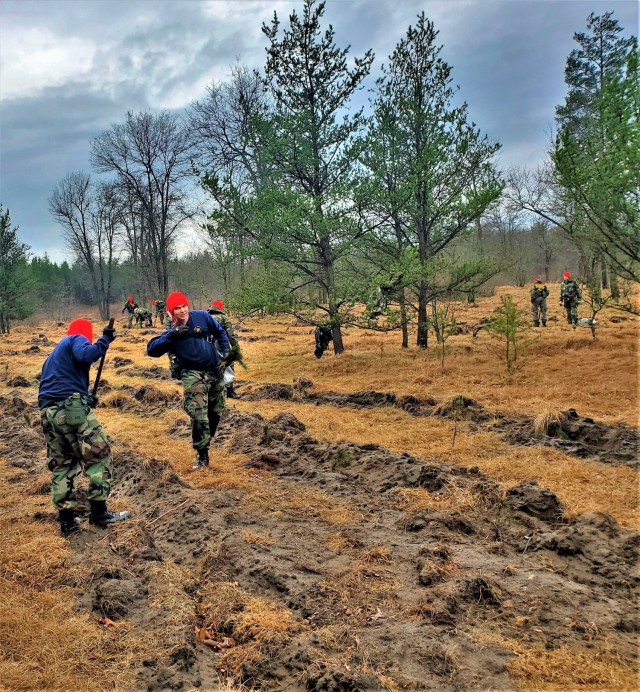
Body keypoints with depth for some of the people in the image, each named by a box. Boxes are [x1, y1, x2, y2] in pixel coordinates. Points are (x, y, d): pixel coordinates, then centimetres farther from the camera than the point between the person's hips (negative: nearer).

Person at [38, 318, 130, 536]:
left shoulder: (55, 352, 33)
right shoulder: (77, 339, 8)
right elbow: (86, 355, -17)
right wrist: (105, 339, -5)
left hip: (47, 411, 9)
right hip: (70, 406, -8)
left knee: (61, 465, 13)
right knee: (99, 455, -1)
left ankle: (67, 520, 13)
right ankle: (99, 512, -1)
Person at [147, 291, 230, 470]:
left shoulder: (202, 316, -4)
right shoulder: (172, 332, -9)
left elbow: (220, 332, 11)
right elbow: (151, 349, -20)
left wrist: (225, 351, 2)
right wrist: (171, 335, -30)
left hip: (215, 370, 4)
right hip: (194, 375, -4)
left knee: (216, 411, 16)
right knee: (199, 416, -14)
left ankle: (205, 443, 38)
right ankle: (202, 456, -1)